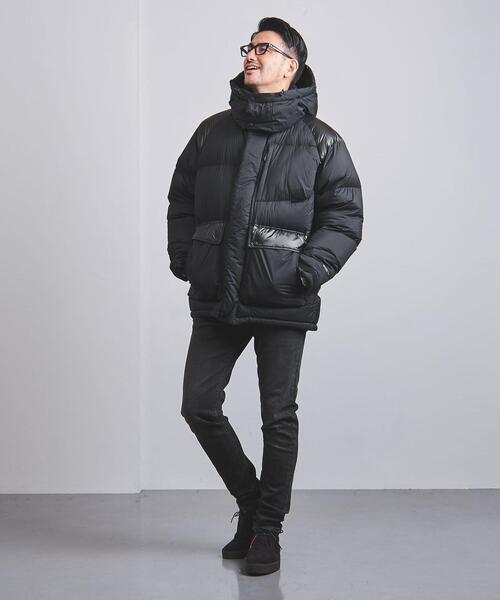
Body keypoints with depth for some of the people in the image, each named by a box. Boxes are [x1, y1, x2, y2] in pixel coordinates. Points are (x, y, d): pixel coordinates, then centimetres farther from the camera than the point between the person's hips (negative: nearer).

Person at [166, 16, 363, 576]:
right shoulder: (212, 132, 11)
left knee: (279, 417, 3)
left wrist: (311, 268, -13)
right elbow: (180, 200, 18)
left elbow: (345, 215, 1)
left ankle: (267, 529, 19)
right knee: (199, 405, 4)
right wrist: (183, 259, 5)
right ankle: (250, 498, 27)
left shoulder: (320, 141, 1)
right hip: (215, 300, 4)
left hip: (283, 303, -3)